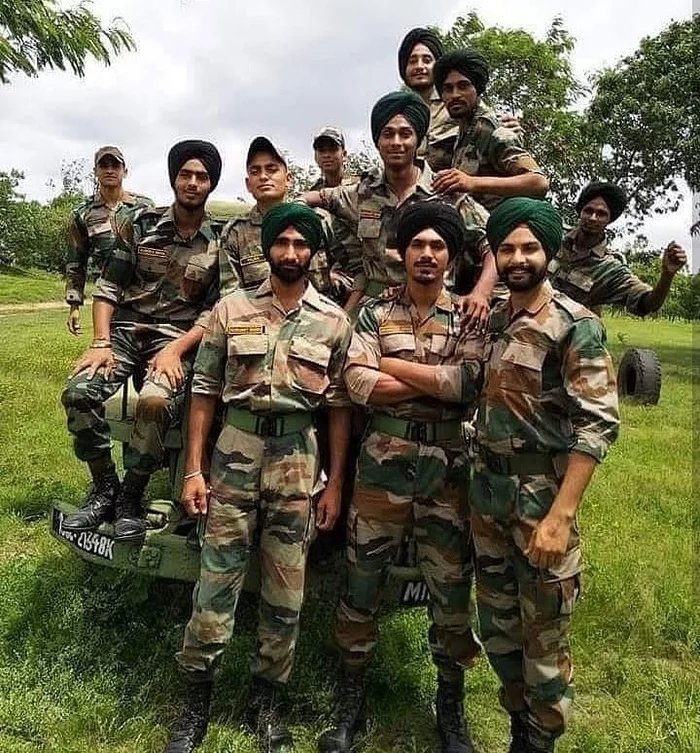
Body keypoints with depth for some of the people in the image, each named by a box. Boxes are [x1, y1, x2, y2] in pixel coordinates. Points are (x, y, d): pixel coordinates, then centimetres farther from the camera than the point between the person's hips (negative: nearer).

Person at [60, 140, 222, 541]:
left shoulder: (221, 241, 1)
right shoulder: (139, 222, 4)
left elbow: (215, 311, -2)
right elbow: (108, 286, 3)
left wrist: (176, 350, -16)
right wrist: (101, 342, -10)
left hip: (178, 337, -2)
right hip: (126, 329, 2)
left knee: (156, 401, -32)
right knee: (78, 393, -23)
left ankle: (131, 498, -9)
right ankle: (104, 489, -1)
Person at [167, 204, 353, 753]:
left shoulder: (333, 321, 2)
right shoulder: (232, 309, 2)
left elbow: (340, 407, 3)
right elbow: (205, 391, 3)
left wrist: (335, 483, 0)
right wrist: (193, 469, -2)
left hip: (299, 457, 1)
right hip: (235, 451, 0)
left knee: (286, 588, 10)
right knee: (217, 578, 4)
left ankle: (267, 697, 30)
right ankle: (197, 697, 23)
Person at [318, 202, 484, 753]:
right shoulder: (375, 312, 3)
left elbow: (471, 382, -16)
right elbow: (356, 383, -12)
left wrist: (391, 363, -12)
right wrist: (439, 384, -15)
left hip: (446, 474, 0)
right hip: (381, 467, 1)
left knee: (452, 594, 10)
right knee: (362, 587, 11)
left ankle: (451, 708, 33)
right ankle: (352, 702, 30)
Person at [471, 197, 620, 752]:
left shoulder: (576, 325, -11)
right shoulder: (491, 322, 7)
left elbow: (598, 424, -17)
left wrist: (559, 515, -21)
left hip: (543, 499, -6)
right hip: (488, 497, 6)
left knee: (544, 639, 8)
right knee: (498, 628, 18)